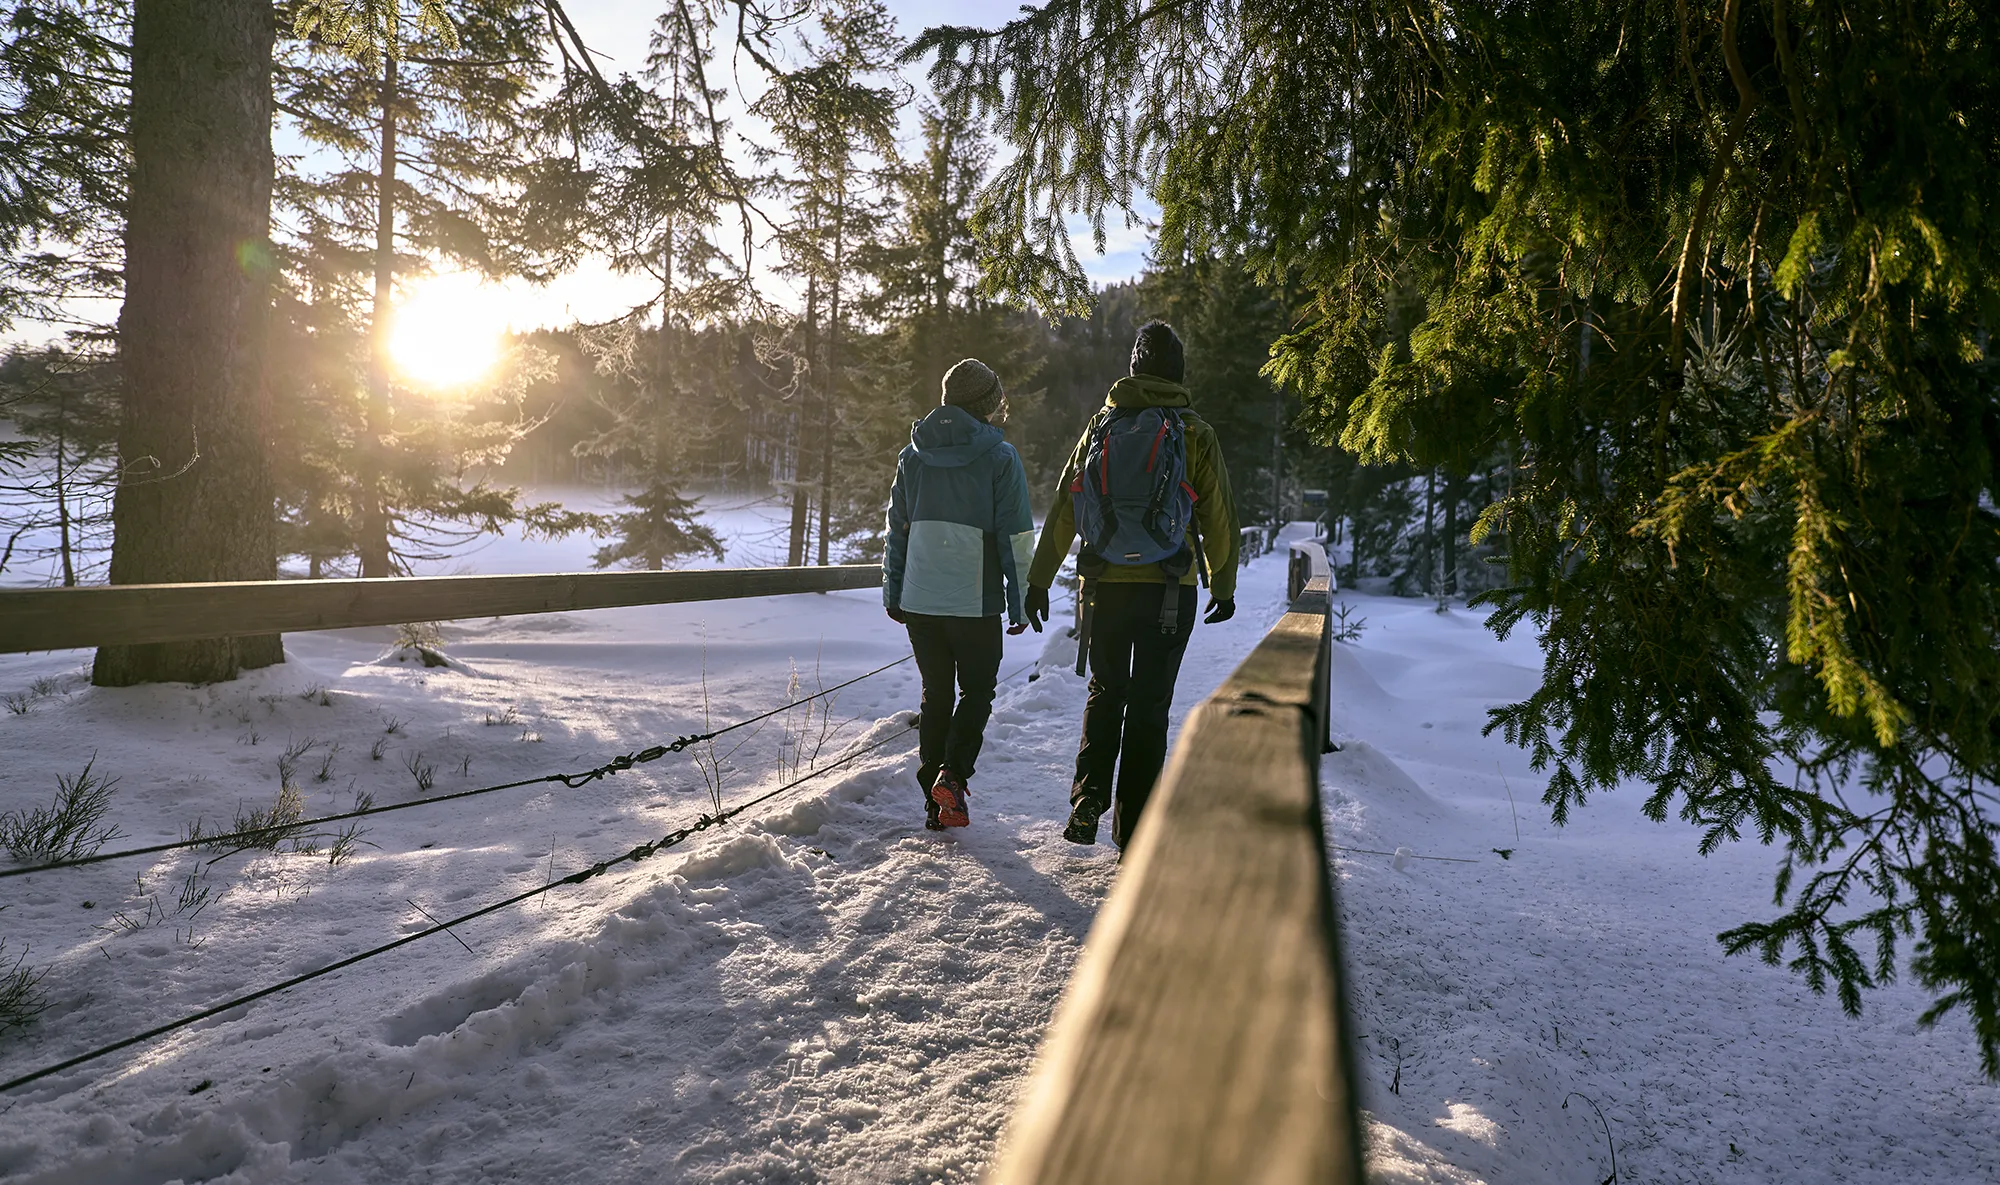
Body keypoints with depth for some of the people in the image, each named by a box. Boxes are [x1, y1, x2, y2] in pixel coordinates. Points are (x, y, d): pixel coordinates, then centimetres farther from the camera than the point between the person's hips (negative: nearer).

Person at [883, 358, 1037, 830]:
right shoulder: (999, 456, -5)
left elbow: (897, 528, 12)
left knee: (936, 694, 14)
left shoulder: (913, 455, 8)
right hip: (975, 602, -4)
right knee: (977, 690, 12)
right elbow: (1015, 536, -6)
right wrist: (1019, 604, -1)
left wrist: (893, 593, 19)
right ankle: (953, 774, -9)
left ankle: (934, 802, 15)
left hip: (919, 601, 4)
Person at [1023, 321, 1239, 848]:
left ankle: (1088, 796, 1)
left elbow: (1065, 507, 3)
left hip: (1107, 585, 2)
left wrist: (1039, 580, 7)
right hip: (1169, 590, -1)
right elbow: (1219, 517, 1)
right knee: (1149, 706, 8)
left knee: (1105, 693, 19)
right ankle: (1133, 831, 11)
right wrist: (1224, 586, 13)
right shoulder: (1196, 433, -1)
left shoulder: (1102, 425, 4)